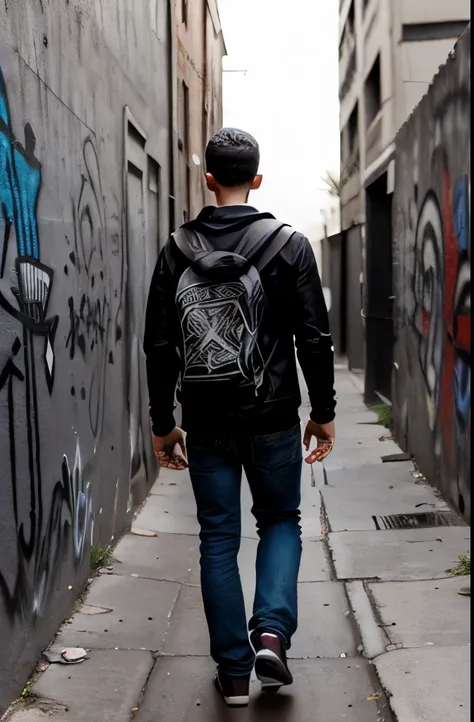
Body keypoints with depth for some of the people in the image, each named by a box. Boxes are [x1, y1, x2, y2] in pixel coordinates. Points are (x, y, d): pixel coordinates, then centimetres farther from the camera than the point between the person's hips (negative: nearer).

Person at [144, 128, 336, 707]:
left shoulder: (177, 250, 1)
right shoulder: (289, 244, -4)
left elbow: (159, 344, 1)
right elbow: (314, 337, -5)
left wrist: (162, 422, 9)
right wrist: (323, 411, 4)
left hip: (207, 424, 1)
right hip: (273, 420, -1)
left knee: (218, 540, 10)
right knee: (281, 520, 18)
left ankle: (234, 670, 15)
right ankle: (272, 632, 0)